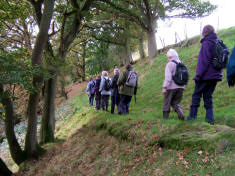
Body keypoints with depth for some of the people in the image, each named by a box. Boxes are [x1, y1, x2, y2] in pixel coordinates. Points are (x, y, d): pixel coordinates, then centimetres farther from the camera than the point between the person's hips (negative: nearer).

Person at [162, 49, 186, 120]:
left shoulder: (170, 64, -9)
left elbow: (168, 77, -18)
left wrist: (164, 87, -16)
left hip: (172, 87, -6)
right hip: (181, 87, 6)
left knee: (167, 103, 8)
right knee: (175, 102, 15)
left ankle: (165, 117, 12)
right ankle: (181, 114, -6)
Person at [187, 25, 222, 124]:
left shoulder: (206, 43, -11)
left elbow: (204, 61, -18)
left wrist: (198, 75, -16)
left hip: (206, 76, -8)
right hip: (215, 76, 8)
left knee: (196, 95, 2)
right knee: (208, 97, 12)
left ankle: (192, 116, 4)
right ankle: (210, 118, 8)